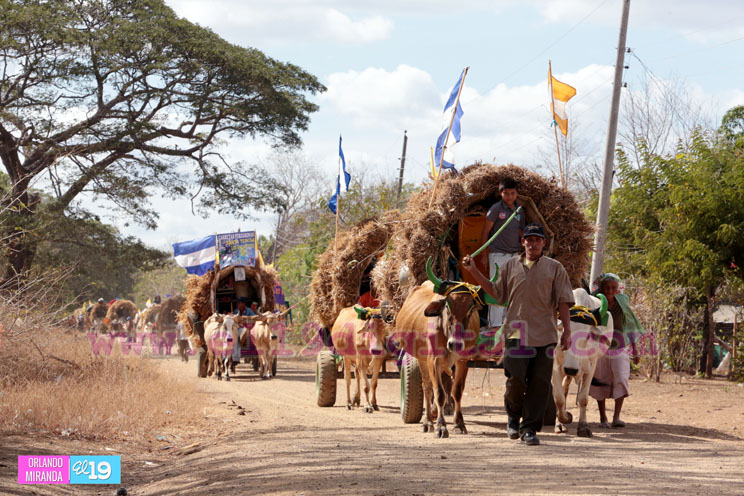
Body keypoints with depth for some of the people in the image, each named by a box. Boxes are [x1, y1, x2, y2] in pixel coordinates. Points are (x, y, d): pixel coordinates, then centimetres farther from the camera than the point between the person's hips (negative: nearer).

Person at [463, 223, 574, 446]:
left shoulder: (554, 268, 8)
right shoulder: (510, 266, 13)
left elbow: (563, 302, 6)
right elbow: (496, 292, 20)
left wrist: (567, 331, -1)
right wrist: (474, 272, 13)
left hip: (544, 334, 0)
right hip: (516, 333, 0)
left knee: (539, 382, -2)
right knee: (515, 379, -9)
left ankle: (530, 429, 5)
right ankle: (513, 417, 18)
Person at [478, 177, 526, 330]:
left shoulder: (520, 211, 12)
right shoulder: (496, 208, -3)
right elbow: (486, 232, -1)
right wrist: (484, 255, -3)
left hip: (515, 254, 5)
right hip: (497, 254, -5)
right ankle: (495, 323, -5)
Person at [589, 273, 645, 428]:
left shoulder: (622, 303, 3)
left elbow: (631, 327, 11)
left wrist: (635, 351, 13)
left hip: (619, 347, 1)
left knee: (621, 380, -14)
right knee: (600, 383, 2)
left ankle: (616, 417, -15)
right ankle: (603, 418, 12)